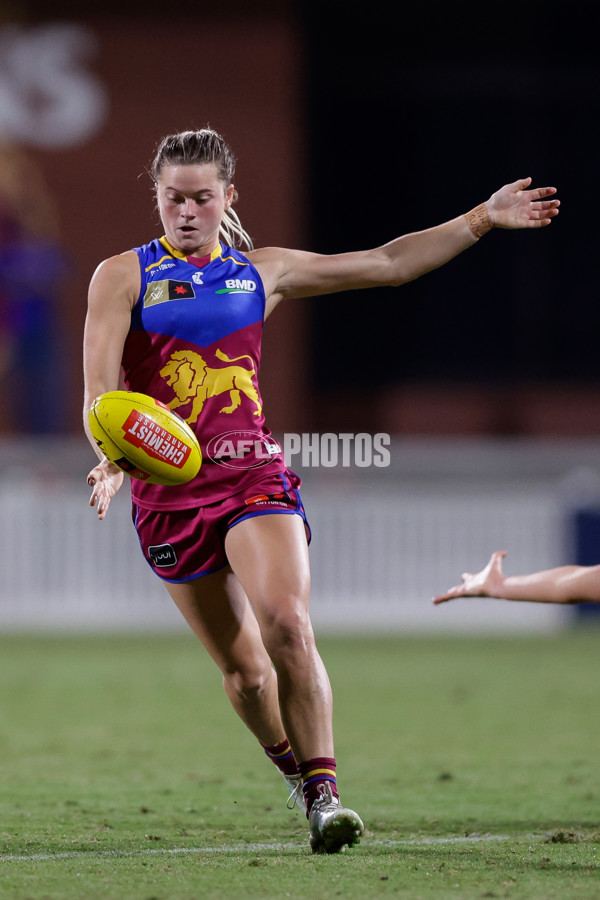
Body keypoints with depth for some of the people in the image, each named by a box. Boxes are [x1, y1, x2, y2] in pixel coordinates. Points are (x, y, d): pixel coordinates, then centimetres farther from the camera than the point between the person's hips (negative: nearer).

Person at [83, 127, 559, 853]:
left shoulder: (260, 271, 12)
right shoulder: (122, 277, 3)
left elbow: (386, 264, 15)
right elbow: (100, 391, -7)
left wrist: (482, 220, 10)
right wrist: (113, 456, -27)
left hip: (253, 473, 1)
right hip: (167, 489, -1)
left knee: (286, 621, -24)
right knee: (242, 670, 4)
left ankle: (323, 792, -20)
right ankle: (295, 773, 30)